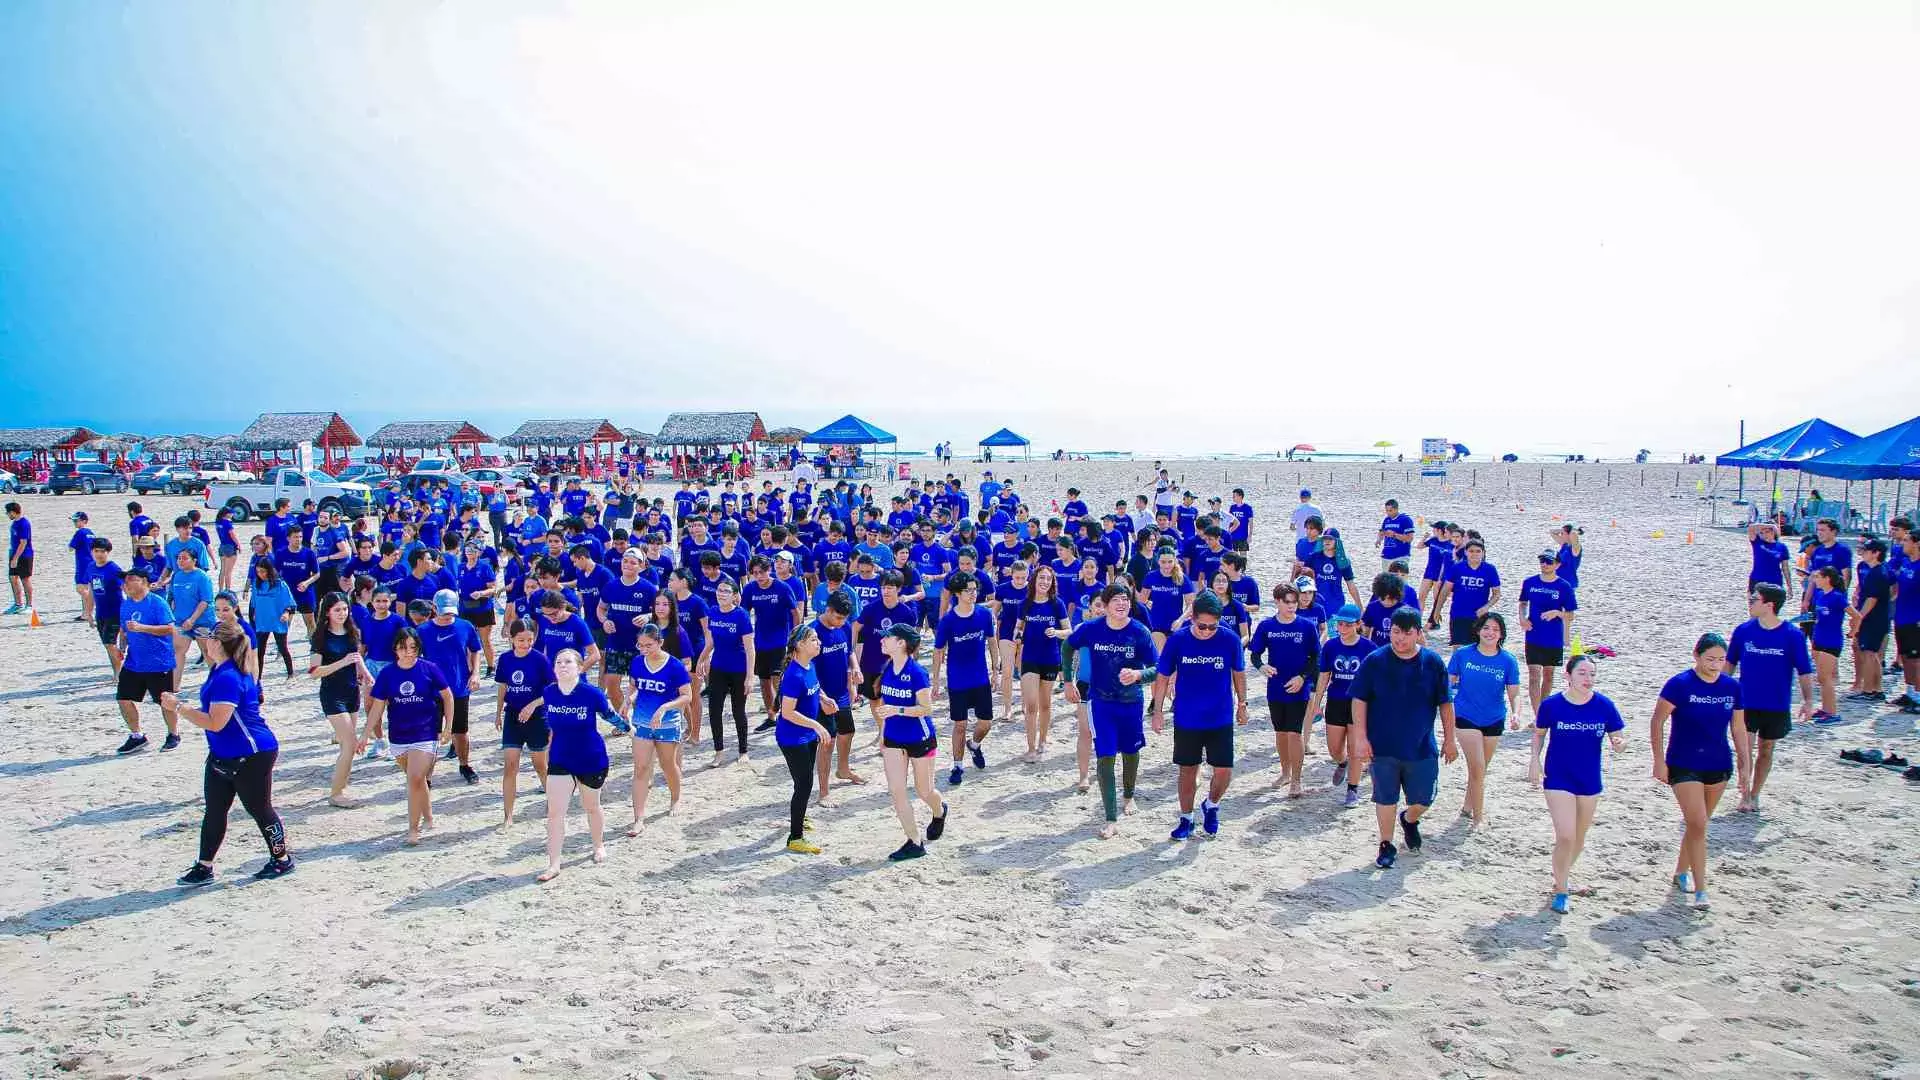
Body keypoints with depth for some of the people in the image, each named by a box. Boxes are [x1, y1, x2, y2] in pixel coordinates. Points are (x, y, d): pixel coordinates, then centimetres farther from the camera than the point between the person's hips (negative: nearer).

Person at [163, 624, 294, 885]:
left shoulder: (227, 678, -25)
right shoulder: (219, 671, 8)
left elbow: (215, 723, -27)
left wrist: (178, 707, -20)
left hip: (251, 756, -10)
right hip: (222, 755, 10)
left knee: (259, 809, 4)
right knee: (214, 811, 10)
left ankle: (282, 859, 20)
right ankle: (204, 867, 17)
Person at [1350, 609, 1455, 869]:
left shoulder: (1433, 662, -5)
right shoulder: (1374, 661, -8)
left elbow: (1445, 703, 3)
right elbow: (1360, 700, -4)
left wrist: (1449, 739, 6)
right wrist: (1361, 737, -9)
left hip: (1422, 747, 1)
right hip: (1383, 747, -1)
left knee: (1422, 799, 9)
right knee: (1386, 798, 7)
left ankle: (1410, 820, 42)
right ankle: (1386, 845, 25)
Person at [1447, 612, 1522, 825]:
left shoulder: (1508, 661, -7)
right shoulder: (1462, 654, -9)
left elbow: (1514, 694, -5)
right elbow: (1448, 683, 0)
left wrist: (1515, 714, -22)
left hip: (1494, 720, 3)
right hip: (1466, 718, -3)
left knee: (1480, 769, 17)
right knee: (1478, 768, -10)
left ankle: (1468, 807, 37)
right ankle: (1478, 816, 3)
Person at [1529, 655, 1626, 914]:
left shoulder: (1604, 706, -9)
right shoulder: (1551, 705, -11)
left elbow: (1618, 737, -3)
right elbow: (1539, 733, 4)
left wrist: (1619, 744, -26)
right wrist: (1535, 761, -6)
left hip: (1590, 781, 3)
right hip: (1558, 779, -3)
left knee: (1579, 837, 18)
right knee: (1565, 836, -11)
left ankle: (1562, 874, 44)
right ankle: (1561, 891, 6)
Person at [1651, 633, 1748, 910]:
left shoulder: (1732, 687, 0)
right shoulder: (1680, 684, -14)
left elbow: (1739, 728, 9)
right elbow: (1657, 722, -10)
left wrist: (1744, 765, 7)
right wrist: (1659, 761, -12)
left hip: (1719, 766, 5)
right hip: (1684, 767, -5)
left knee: (1698, 824, 15)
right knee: (1698, 826, -10)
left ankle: (1681, 872, 34)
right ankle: (1700, 890, -5)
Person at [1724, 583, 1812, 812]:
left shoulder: (1793, 636, -10)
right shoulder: (1743, 630, -4)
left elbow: (1804, 671, -5)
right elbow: (1730, 663, 8)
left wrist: (1807, 700, -11)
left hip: (1777, 707, -1)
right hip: (1746, 703, 1)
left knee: (1766, 750, 12)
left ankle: (1754, 795, 25)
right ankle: (1744, 796, 6)